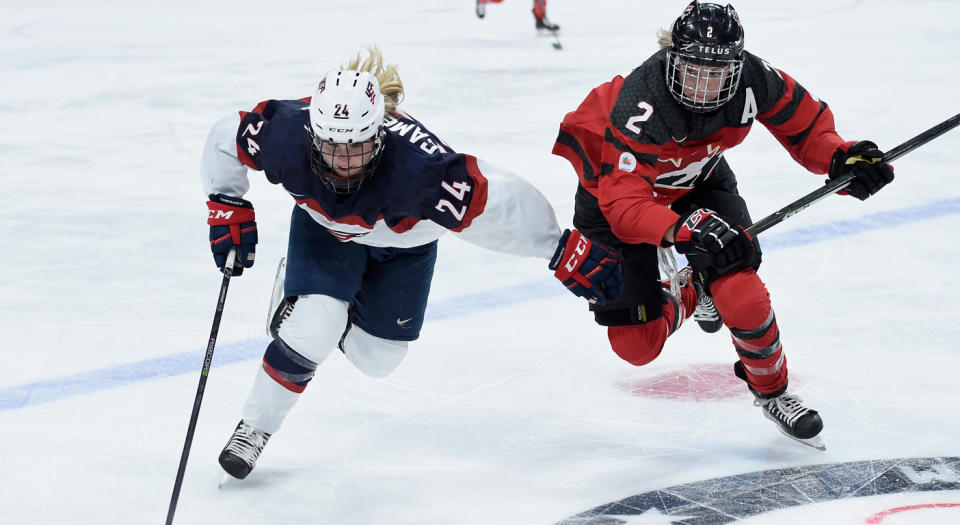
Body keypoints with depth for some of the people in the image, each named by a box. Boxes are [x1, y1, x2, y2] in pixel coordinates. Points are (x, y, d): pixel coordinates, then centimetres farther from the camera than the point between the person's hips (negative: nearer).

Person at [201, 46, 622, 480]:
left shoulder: (418, 168, -47)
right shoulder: (283, 135, -38)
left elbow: (502, 203, -44)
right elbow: (225, 139, -17)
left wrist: (567, 252, -41)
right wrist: (228, 208, -14)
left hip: (403, 240, 0)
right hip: (324, 225, 0)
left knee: (377, 357, 9)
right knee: (316, 324, -23)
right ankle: (253, 427, -2)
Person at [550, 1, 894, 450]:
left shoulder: (752, 80, -26)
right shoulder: (640, 108, -41)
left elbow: (802, 122, -8)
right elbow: (623, 203, -44)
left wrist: (840, 159, -27)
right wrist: (683, 230, -59)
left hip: (698, 179, 3)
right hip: (613, 182, -3)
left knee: (741, 295, -19)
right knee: (637, 344, -6)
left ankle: (772, 391, 9)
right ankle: (684, 297, 29)